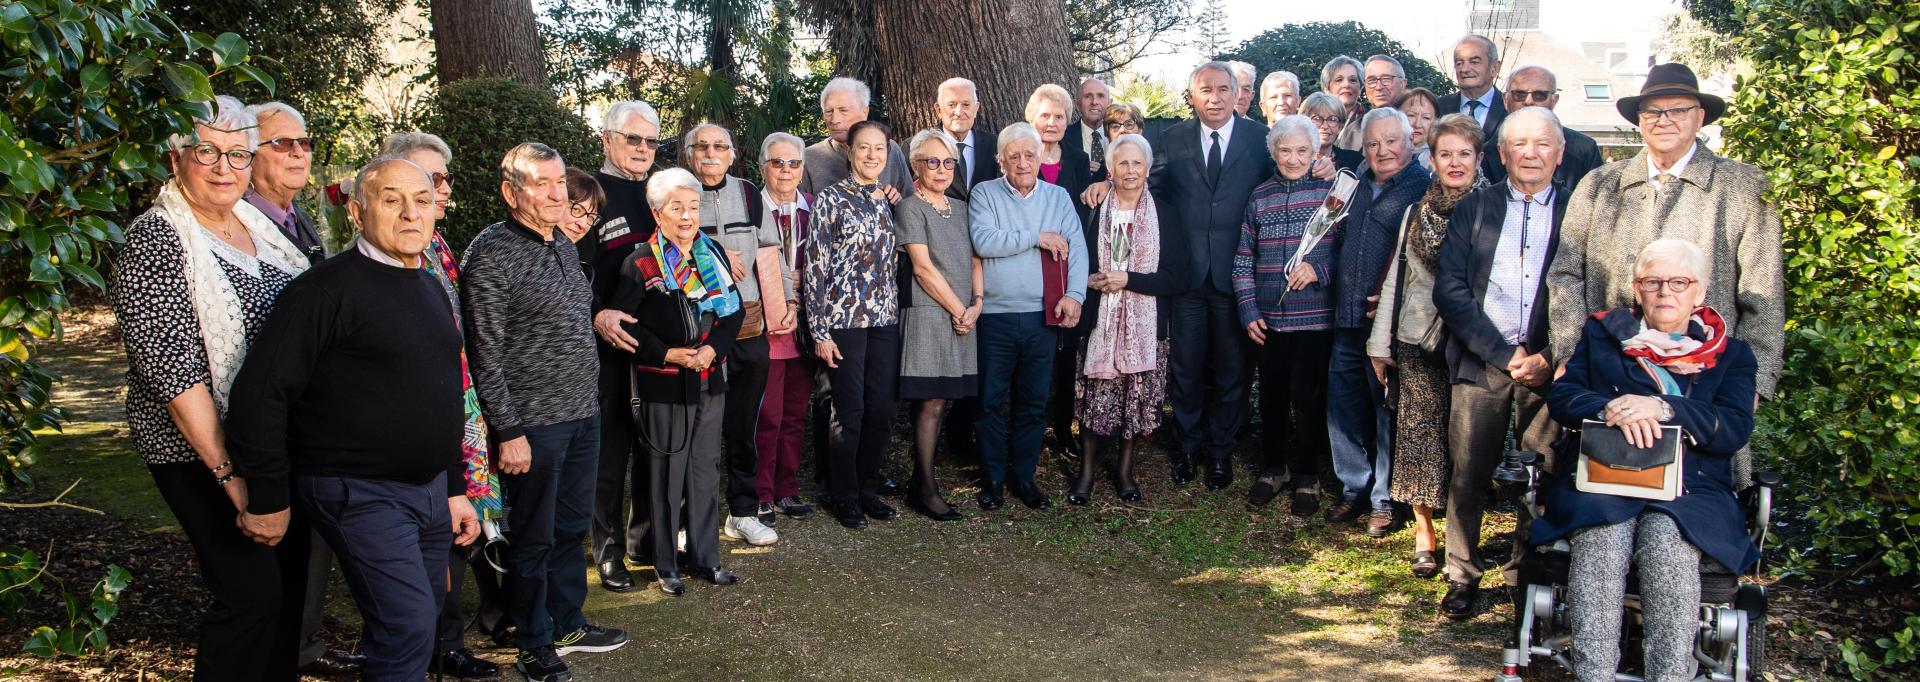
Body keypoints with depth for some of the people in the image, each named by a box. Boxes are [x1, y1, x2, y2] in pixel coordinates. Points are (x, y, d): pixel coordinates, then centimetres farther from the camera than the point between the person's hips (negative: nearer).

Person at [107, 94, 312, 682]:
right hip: (204, 452, -7)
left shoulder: (258, 226, 9)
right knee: (251, 592, -7)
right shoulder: (153, 241, -13)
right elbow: (173, 368, -19)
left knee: (291, 580, 14)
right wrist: (228, 471, -22)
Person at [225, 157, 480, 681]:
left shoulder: (431, 288, 13)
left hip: (430, 488, 8)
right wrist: (268, 499, -14)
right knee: (409, 627, -14)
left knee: (422, 623, 15)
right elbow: (261, 392, -16)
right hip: (360, 493, -8)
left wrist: (455, 488, 19)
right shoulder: (329, 289, -14)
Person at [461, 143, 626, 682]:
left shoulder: (565, 247, 11)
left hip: (583, 415, 8)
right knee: (534, 538, 5)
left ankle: (566, 623, 34)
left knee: (572, 528, 18)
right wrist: (508, 430, -17)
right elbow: (485, 353, -16)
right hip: (532, 424, -8)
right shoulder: (492, 252, -14)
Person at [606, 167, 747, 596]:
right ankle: (664, 564, 16)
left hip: (711, 381, 5)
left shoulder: (713, 253, 8)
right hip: (663, 387, -5)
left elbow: (735, 311, 9)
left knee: (705, 471, 12)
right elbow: (623, 323, -8)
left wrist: (713, 348, -8)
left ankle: (705, 556, 24)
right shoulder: (640, 264, -7)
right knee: (666, 475, 2)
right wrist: (667, 354, -17)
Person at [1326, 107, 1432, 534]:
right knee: (1343, 408, 11)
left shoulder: (1425, 188, -6)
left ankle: (1386, 500, 14)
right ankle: (1355, 487, 25)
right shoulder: (1357, 185, 15)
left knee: (1388, 411, 2)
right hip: (1348, 319, 7)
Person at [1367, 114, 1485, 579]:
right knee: (1420, 432, 1)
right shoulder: (1416, 212, 7)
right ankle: (1424, 533, 12)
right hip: (1417, 341, 2)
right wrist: (1380, 342, 8)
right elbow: (1395, 277, 10)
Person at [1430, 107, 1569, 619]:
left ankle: (1528, 577, 20)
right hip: (1480, 362, 0)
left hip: (1550, 365, 0)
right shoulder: (1472, 209, 8)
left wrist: (1550, 358, -9)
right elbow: (1449, 290, -1)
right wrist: (1503, 354, -9)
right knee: (1468, 475, -1)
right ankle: (1462, 577, 13)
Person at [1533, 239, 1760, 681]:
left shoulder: (1730, 354, 16)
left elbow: (1735, 431, 0)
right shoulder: (1602, 333, 19)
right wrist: (1612, 409, -15)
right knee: (1604, 532, -34)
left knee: (1667, 536, -34)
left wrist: (1660, 408, -17)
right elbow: (1560, 396, 6)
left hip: (1690, 491, 0)